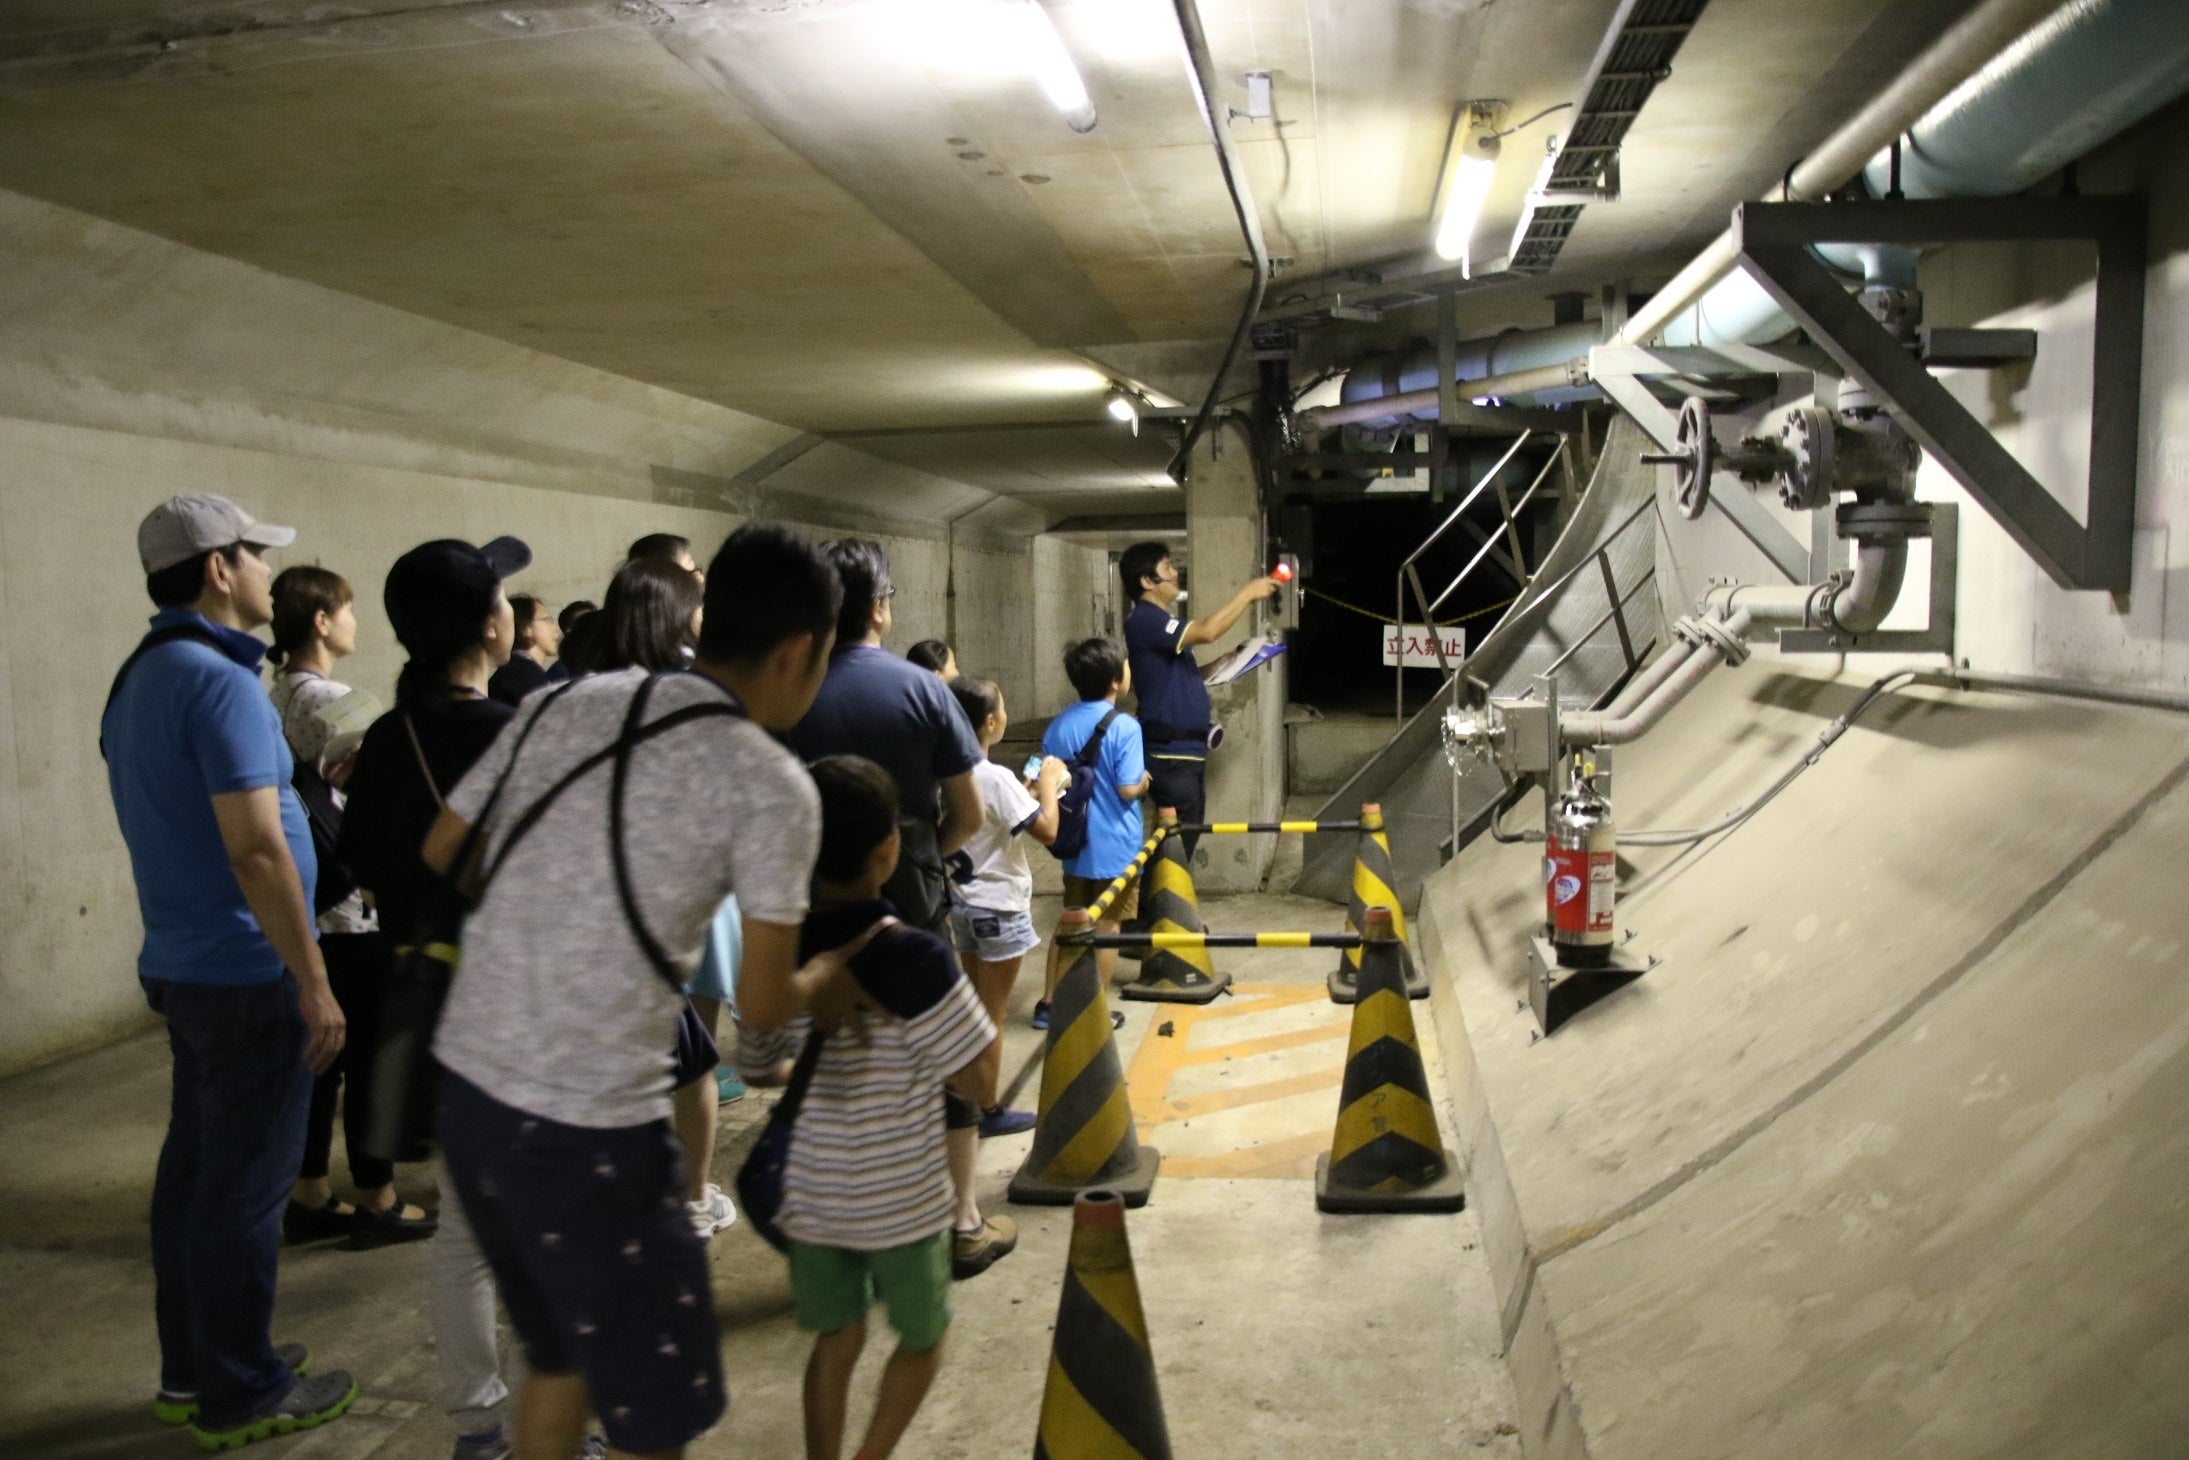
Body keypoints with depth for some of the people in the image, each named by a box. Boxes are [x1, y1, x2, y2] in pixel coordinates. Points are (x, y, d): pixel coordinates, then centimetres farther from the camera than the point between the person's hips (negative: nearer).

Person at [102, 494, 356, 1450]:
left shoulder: (139, 679, 12)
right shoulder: (220, 682, -19)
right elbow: (255, 848, -24)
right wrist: (314, 983, -19)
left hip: (182, 966, 10)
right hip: (245, 975, -10)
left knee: (194, 1171, 17)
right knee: (245, 1187, 1)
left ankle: (190, 1371, 29)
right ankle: (241, 1395, 14)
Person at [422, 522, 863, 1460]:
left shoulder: (563, 704, 5)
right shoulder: (770, 784, -11)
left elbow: (440, 854, 15)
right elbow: (763, 1006, -10)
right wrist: (834, 979, 10)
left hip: (466, 1078, 7)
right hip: (586, 1124, -7)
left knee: (559, 1353, 26)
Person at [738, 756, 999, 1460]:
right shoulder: (915, 958, -22)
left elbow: (754, 1062, 7)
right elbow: (982, 1086, -18)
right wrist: (988, 1010, -4)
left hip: (810, 1194, 4)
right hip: (901, 1200, -4)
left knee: (835, 1341, 21)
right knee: (922, 1340, 20)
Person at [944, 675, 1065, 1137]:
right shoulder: (996, 777, -22)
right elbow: (1047, 831, -23)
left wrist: (1027, 793, 8)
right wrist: (1048, 783, -9)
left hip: (963, 903, 8)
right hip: (998, 907, -8)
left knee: (976, 1008, 19)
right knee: (992, 1015, 2)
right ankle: (988, 1111, 11)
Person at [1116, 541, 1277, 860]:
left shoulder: (1158, 620, 18)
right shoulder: (1144, 619, -15)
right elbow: (1206, 631, -26)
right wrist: (1248, 594, -16)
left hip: (1189, 749, 10)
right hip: (1170, 753, -10)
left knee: (1188, 833, 15)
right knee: (1179, 836, -8)